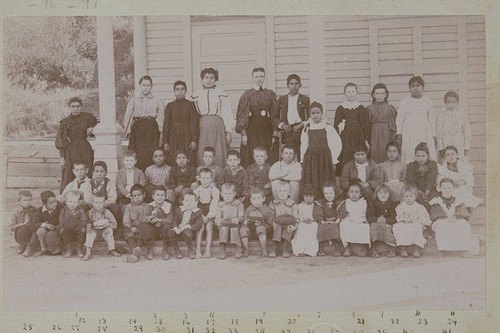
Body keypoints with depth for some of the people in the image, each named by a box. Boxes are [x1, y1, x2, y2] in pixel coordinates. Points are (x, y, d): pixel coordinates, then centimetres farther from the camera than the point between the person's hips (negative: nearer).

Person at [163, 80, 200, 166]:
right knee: (172, 161, -4)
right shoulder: (170, 105, 10)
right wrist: (165, 141, 2)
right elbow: (166, 124, 9)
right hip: (173, 136, 1)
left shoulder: (191, 105, 6)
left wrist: (194, 139, -7)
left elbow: (194, 123, 2)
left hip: (187, 135, -1)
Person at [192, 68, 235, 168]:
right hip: (201, 128, 1)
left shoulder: (221, 94, 7)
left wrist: (228, 132, -2)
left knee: (218, 155, -3)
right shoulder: (196, 95, 11)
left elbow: (228, 114, 5)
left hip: (217, 127, -1)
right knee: (202, 156, -2)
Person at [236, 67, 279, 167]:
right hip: (252, 129, -2)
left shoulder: (270, 94, 11)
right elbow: (242, 114, -1)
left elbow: (275, 114, 10)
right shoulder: (247, 94, 3)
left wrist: (275, 130, 0)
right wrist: (243, 134, -8)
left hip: (267, 129, 2)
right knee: (250, 158, -6)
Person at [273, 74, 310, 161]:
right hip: (287, 133, 1)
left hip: (301, 132, -1)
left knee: (301, 157, -10)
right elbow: (274, 117, 13)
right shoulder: (281, 99, 16)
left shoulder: (305, 99, 12)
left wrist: (303, 124, -9)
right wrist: (282, 124, -4)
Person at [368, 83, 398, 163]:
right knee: (375, 156, -3)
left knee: (386, 156, -4)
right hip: (374, 135, 1)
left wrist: (394, 140, 1)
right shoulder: (370, 108, 5)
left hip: (386, 134, -1)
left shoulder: (390, 108, 3)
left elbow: (393, 124, 5)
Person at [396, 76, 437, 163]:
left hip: (424, 132, 0)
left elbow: (432, 119, 11)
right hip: (409, 132, 0)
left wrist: (434, 136, 8)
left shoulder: (428, 101, 10)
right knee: (408, 155, -7)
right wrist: (398, 134, -2)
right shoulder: (404, 101, 8)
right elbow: (399, 118, 6)